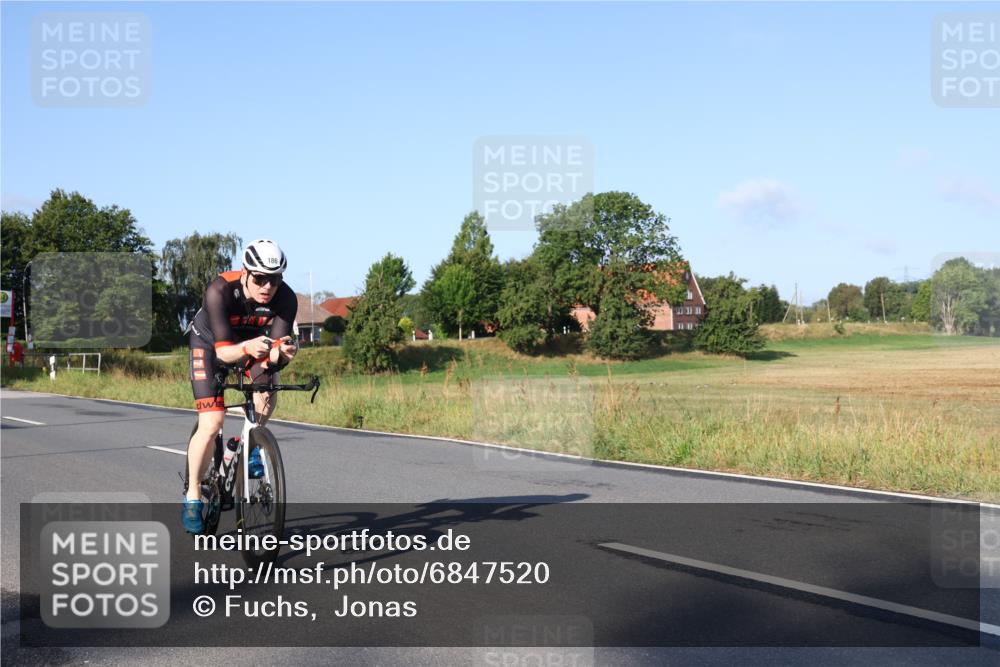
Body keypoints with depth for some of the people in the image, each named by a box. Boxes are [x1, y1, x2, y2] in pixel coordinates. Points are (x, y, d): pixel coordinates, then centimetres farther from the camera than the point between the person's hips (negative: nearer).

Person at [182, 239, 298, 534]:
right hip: (210, 343, -3)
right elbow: (223, 351, -38)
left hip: (251, 341, 3)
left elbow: (275, 351, -32)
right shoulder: (220, 291, -36)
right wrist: (247, 348, -59)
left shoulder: (286, 298, -29)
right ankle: (192, 496, 2)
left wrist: (283, 351, -55)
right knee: (211, 424, -16)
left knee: (267, 386, -28)